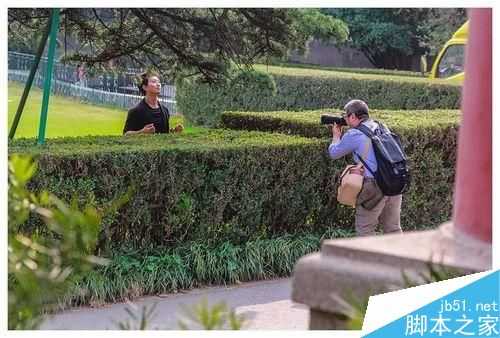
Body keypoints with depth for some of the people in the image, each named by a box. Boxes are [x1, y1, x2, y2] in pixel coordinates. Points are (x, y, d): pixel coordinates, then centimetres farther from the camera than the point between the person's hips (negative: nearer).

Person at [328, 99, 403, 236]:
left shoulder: (354, 134, -7)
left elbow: (334, 153, 8)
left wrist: (336, 135, 26)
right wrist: (342, 136, 33)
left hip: (375, 187, -7)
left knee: (364, 229, 5)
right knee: (393, 229, 13)